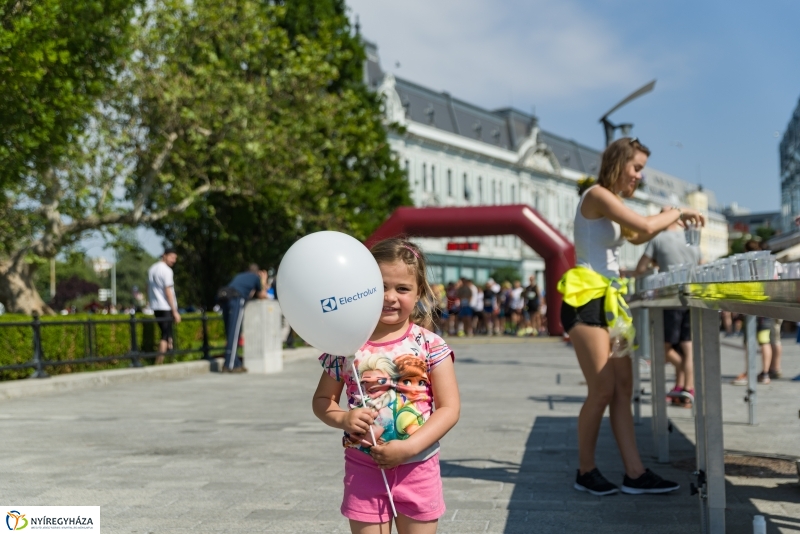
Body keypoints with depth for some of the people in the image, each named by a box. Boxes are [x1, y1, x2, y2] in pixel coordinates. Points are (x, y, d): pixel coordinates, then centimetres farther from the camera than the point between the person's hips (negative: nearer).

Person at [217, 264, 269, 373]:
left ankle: (235, 363, 11)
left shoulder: (239, 276, 33)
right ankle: (230, 365, -12)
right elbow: (262, 296, 28)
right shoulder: (256, 277, 17)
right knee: (234, 332, -8)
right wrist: (263, 281, 41)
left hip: (223, 297, 6)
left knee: (230, 333, 10)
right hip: (236, 299, -6)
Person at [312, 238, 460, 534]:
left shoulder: (430, 345, -6)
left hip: (417, 467, -1)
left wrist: (409, 447, -19)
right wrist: (343, 418, -14)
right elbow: (322, 399, 8)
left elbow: (449, 407, -9)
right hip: (364, 468, 1)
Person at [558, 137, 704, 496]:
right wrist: (677, 212, -2)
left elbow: (637, 237, 33)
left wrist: (666, 221, 15)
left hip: (609, 300, 10)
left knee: (623, 388, 5)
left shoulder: (611, 203, 19)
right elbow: (645, 227, -20)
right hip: (586, 300, -10)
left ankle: (634, 473, 7)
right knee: (603, 390, -8)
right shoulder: (597, 195, -11)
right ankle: (586, 472, 7)